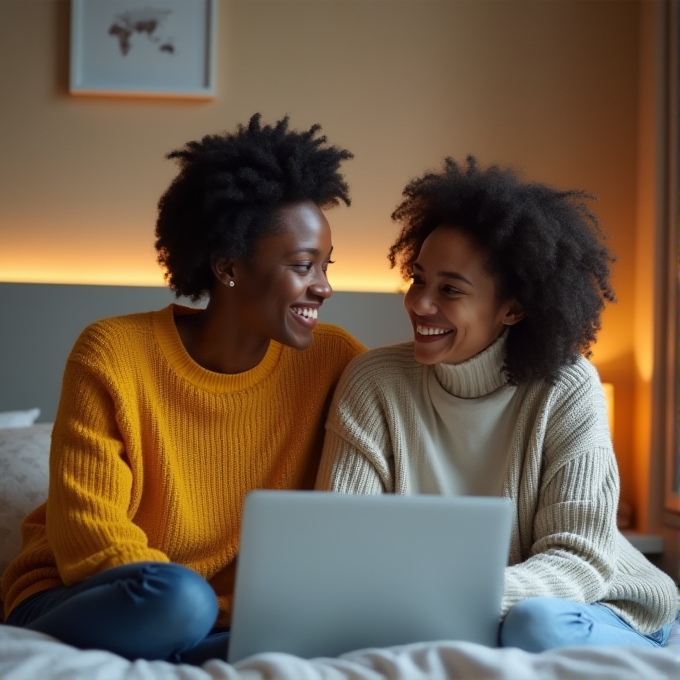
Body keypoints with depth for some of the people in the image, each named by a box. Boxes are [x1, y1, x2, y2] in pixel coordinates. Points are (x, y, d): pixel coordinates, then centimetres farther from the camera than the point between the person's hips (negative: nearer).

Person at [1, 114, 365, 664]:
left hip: (235, 615, 5)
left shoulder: (330, 360, -3)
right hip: (79, 602, -4)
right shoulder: (113, 355, -11)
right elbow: (87, 536, -14)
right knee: (174, 597, -37)